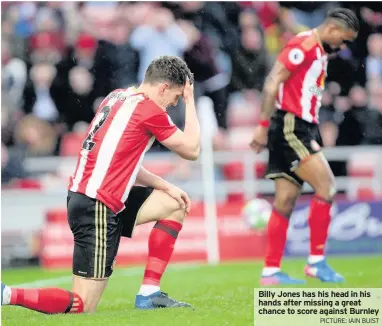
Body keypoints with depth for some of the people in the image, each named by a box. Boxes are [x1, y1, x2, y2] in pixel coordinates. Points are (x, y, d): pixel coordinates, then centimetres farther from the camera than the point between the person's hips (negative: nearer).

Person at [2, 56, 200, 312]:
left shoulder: (118, 97, 13)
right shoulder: (150, 110, -12)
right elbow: (192, 150, 1)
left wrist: (167, 187, 15)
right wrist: (190, 101, 10)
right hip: (97, 209, -10)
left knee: (176, 205, 19)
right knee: (82, 307, -6)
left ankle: (149, 293, 15)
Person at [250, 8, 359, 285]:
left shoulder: (320, 53, 19)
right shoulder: (304, 45, -10)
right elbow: (273, 83, -16)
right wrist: (264, 125, -20)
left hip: (301, 131, 9)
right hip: (289, 126, -9)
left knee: (285, 202, 6)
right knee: (326, 186, -15)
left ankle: (271, 271, 7)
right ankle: (317, 261, -12)